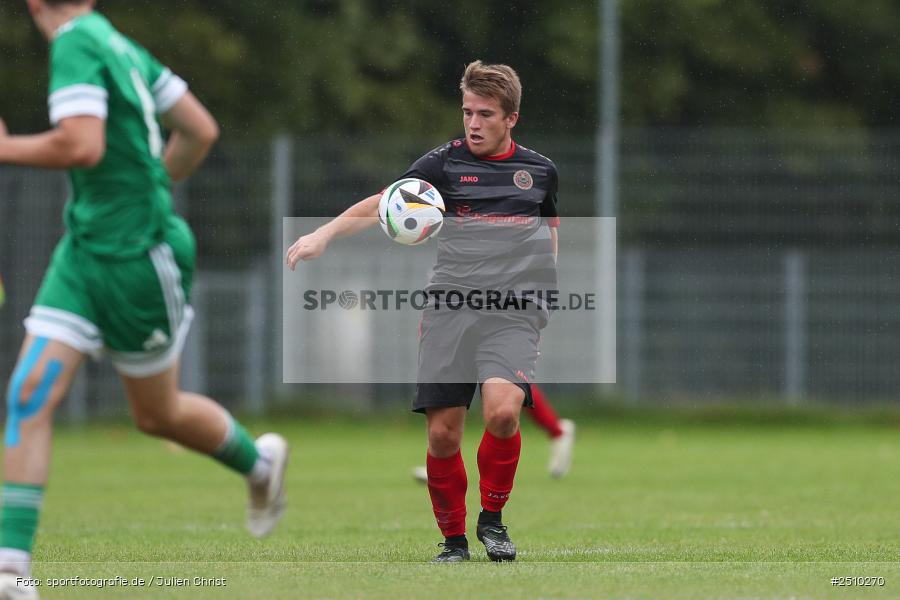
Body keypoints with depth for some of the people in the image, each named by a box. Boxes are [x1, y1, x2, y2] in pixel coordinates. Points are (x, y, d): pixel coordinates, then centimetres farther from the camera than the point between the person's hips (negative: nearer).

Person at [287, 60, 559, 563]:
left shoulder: (540, 170, 12)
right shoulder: (445, 162, 5)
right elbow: (383, 204, -6)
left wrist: (545, 298, 19)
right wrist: (325, 233, -20)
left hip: (514, 310, 0)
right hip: (451, 304, 0)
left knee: (502, 410, -24)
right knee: (442, 433, -6)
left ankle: (493, 516, 0)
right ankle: (454, 539, 14)